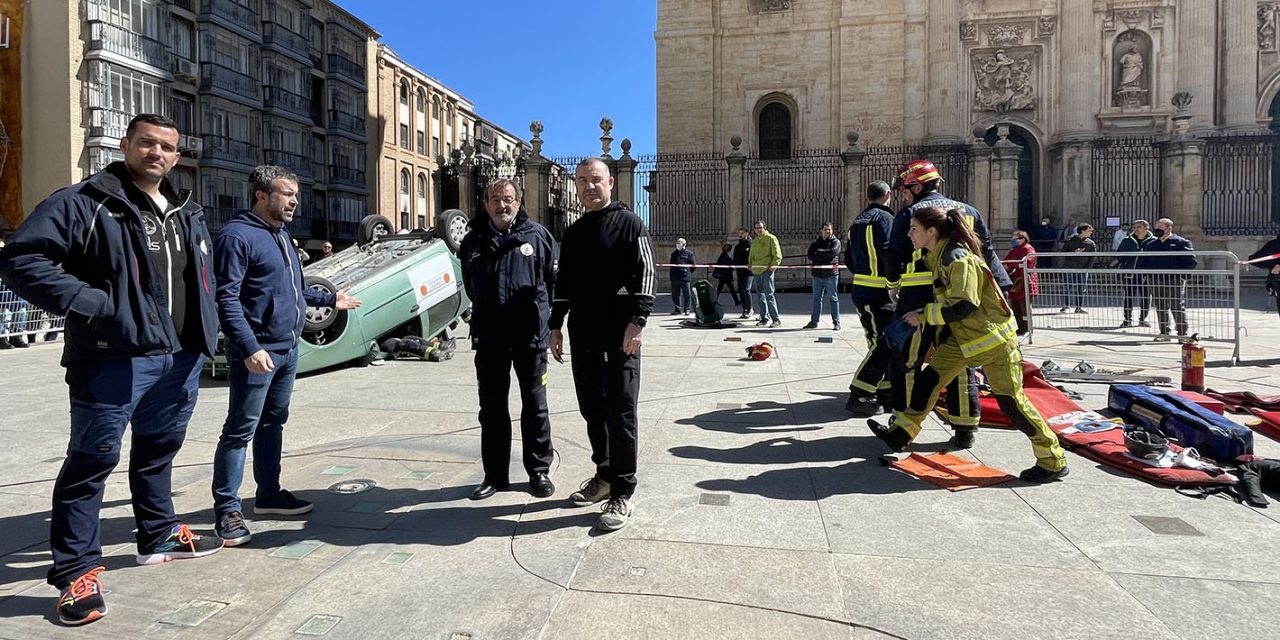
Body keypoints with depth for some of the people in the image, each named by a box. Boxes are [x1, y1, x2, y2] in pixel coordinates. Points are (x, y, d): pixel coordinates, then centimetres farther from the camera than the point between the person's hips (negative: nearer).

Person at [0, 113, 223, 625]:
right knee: (93, 459, 0)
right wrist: (90, 303, -20)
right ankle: (76, 572, 11)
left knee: (159, 449, 21)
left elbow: (202, 274, 28)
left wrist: (205, 332, 15)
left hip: (181, 358, 7)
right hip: (114, 358, -7)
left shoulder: (188, 214, 15)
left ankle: (160, 536, 37)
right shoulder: (84, 203, -9)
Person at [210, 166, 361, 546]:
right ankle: (227, 509, 6)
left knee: (273, 423, 16)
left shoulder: (281, 235, 14)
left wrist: (329, 299, 31)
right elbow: (227, 298, -20)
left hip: (288, 350, 9)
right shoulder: (238, 236, -14)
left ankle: (269, 494, 28)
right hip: (258, 353, -9)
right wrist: (249, 348, -27)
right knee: (241, 430, -2)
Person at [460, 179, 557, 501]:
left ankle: (539, 471, 21)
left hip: (530, 335, -2)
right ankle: (494, 475, 23)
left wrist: (539, 313, 3)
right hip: (488, 339, 3)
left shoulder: (537, 235, -1)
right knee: (492, 409, 11)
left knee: (535, 406, 8)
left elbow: (554, 278, 4)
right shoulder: (473, 241, 7)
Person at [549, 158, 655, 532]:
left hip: (620, 337, -6)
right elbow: (563, 285, 21)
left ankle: (622, 493, 2)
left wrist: (637, 321, -19)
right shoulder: (573, 234, 17)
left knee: (621, 412, -5)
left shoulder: (629, 224, -2)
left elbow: (645, 275, -10)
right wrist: (556, 326, 16)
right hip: (583, 337, 7)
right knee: (592, 410, 12)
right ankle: (604, 476, 27)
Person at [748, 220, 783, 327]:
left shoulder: (771, 238, -1)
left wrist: (774, 265, -21)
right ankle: (764, 318, 19)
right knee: (759, 295, 10)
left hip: (767, 270, -7)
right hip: (756, 270, 7)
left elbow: (777, 255, -6)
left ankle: (776, 319, -9)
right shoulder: (754, 241, 19)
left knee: (769, 294, -11)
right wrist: (750, 264, 8)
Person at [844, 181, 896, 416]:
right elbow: (889, 253, -24)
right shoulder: (885, 218, -11)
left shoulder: (858, 221, 17)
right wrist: (894, 282, -14)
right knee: (882, 346, -7)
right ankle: (859, 397, -8)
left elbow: (849, 259, 20)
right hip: (878, 293, -9)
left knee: (887, 342, 17)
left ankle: (885, 391, 23)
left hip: (861, 289, 9)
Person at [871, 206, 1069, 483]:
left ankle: (1053, 462, 8)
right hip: (963, 336, 9)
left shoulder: (958, 259, -23)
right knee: (929, 378, 5)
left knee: (1010, 400, -5)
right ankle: (899, 434, 14)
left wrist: (922, 315, -20)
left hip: (992, 338, -9)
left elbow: (963, 307, -28)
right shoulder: (937, 257, 6)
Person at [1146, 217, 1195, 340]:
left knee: (1178, 307, -3)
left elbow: (1191, 261, -4)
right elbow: (1147, 262, 24)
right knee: (1161, 308, 8)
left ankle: (1182, 333, 4)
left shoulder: (1181, 242, 0)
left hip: (1175, 281, -5)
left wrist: (1183, 275, -14)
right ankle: (1164, 333, 15)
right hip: (1157, 281, 5)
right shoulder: (1152, 245, 18)